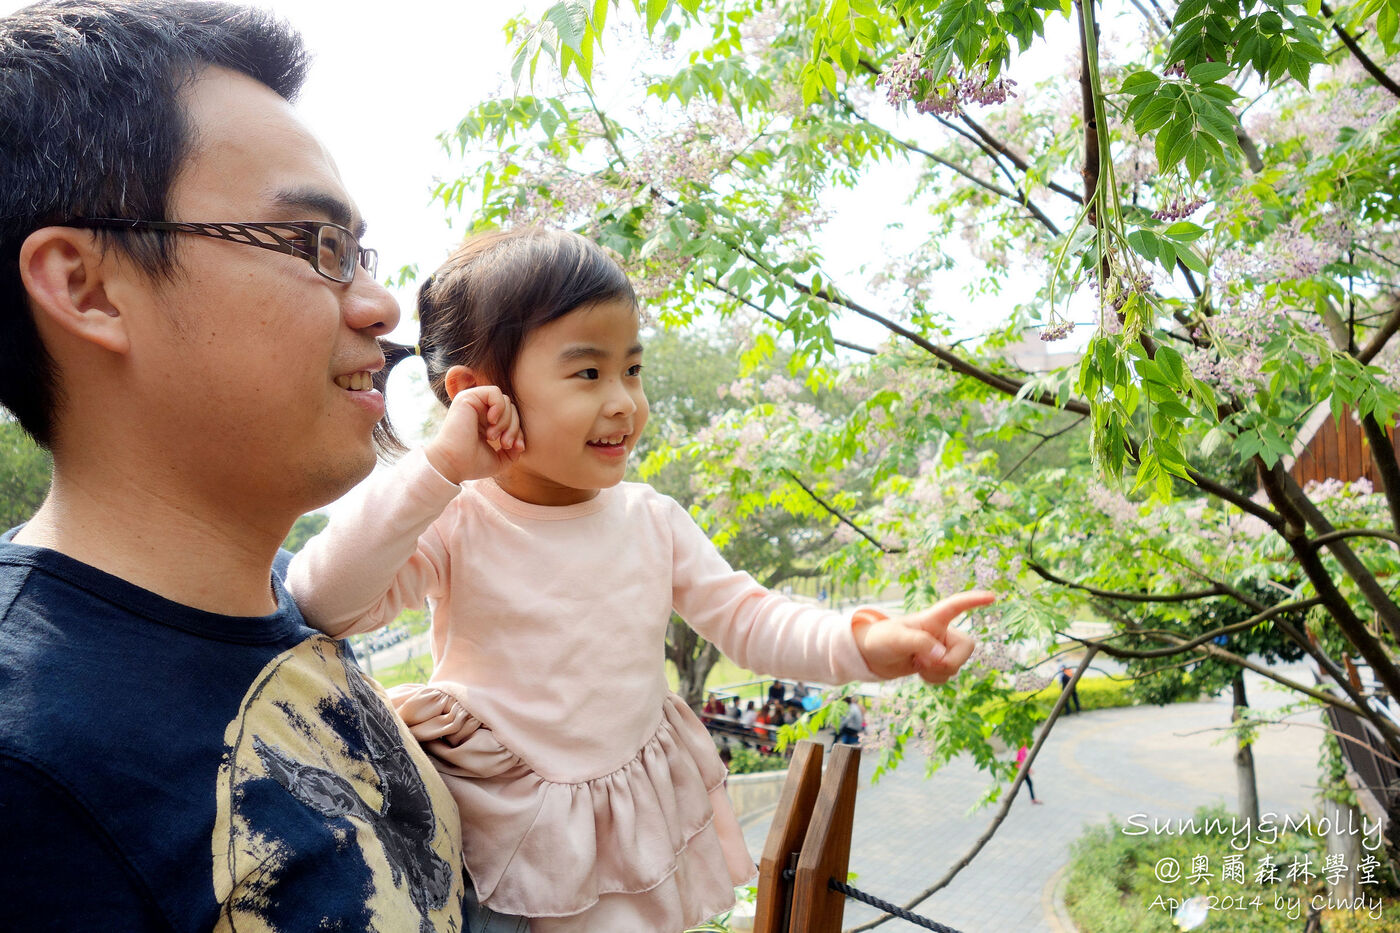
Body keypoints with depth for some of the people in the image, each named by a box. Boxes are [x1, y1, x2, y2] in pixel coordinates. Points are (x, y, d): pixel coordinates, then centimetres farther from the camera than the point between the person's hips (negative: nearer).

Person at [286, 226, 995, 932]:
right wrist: (436, 467, -36)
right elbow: (324, 604, -29)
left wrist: (864, 643, -22)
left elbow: (747, 618, -4)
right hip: (502, 834, -4)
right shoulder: (454, 525, -18)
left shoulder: (651, 520, -5)